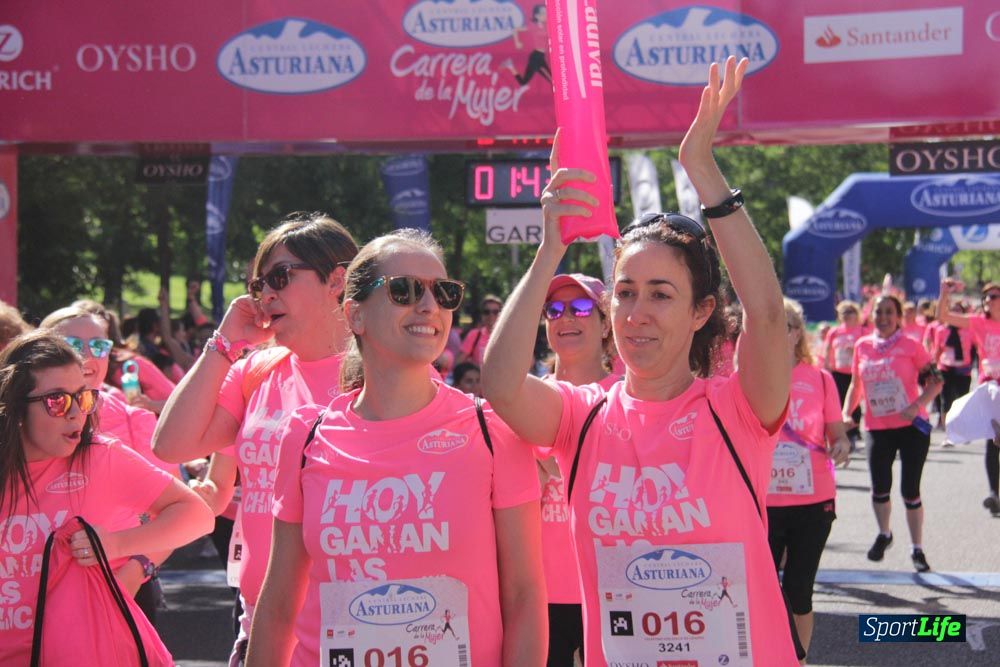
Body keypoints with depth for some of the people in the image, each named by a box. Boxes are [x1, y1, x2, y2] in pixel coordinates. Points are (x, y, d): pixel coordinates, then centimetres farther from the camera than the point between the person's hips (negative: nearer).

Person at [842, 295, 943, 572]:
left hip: (911, 425, -3)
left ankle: (917, 549, 14)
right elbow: (855, 385, 16)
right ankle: (884, 534, 31)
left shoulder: (911, 346, -4)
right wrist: (846, 413, 1)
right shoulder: (862, 346, 6)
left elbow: (935, 381, -3)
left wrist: (916, 405, -19)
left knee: (910, 490, -1)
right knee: (880, 488, 1)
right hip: (877, 427, 3)